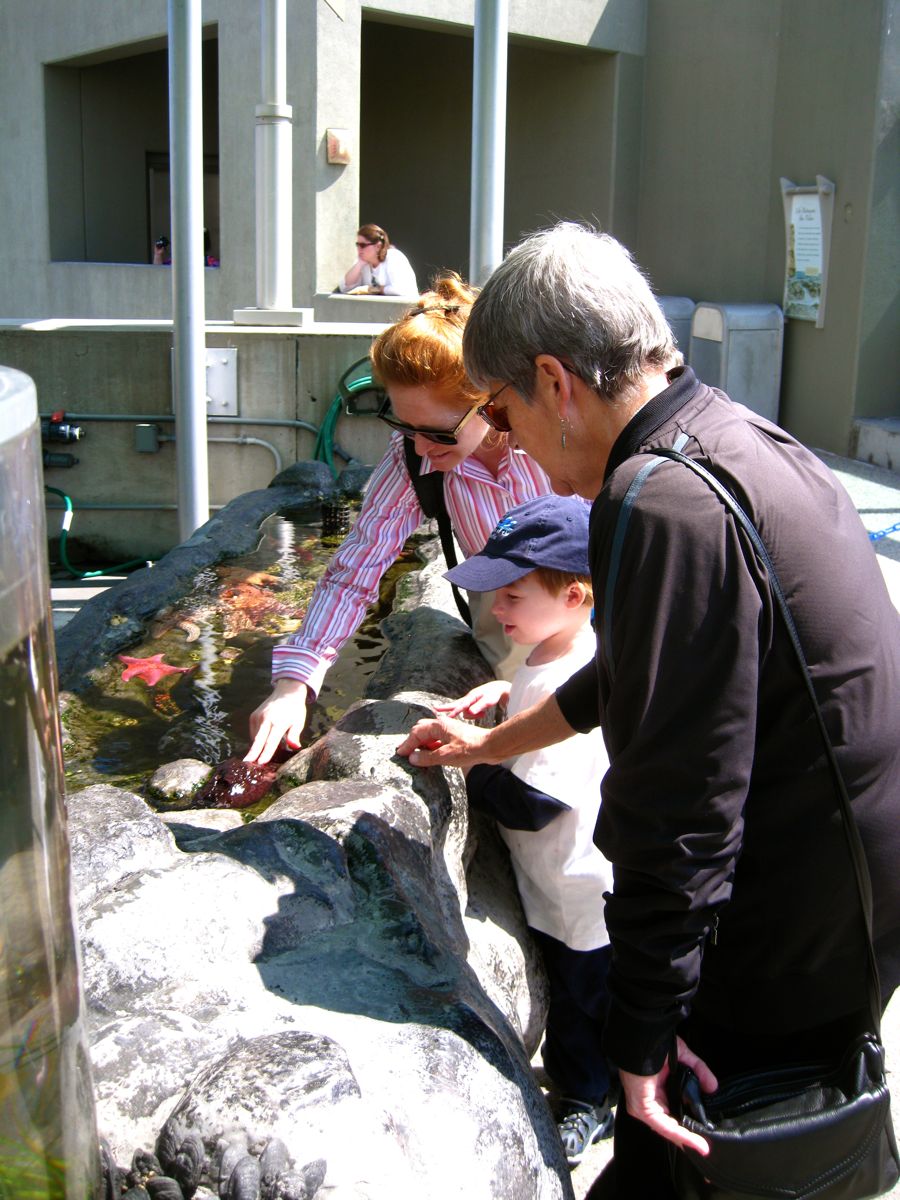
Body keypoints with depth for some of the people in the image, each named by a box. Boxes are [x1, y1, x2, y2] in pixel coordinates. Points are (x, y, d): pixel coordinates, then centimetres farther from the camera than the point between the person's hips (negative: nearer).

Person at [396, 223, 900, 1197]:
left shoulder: (666, 505, -26)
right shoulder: (743, 441, 7)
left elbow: (677, 805, -26)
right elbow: (642, 674, 20)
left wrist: (644, 1033, -16)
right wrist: (493, 743, 31)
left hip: (789, 960, -9)